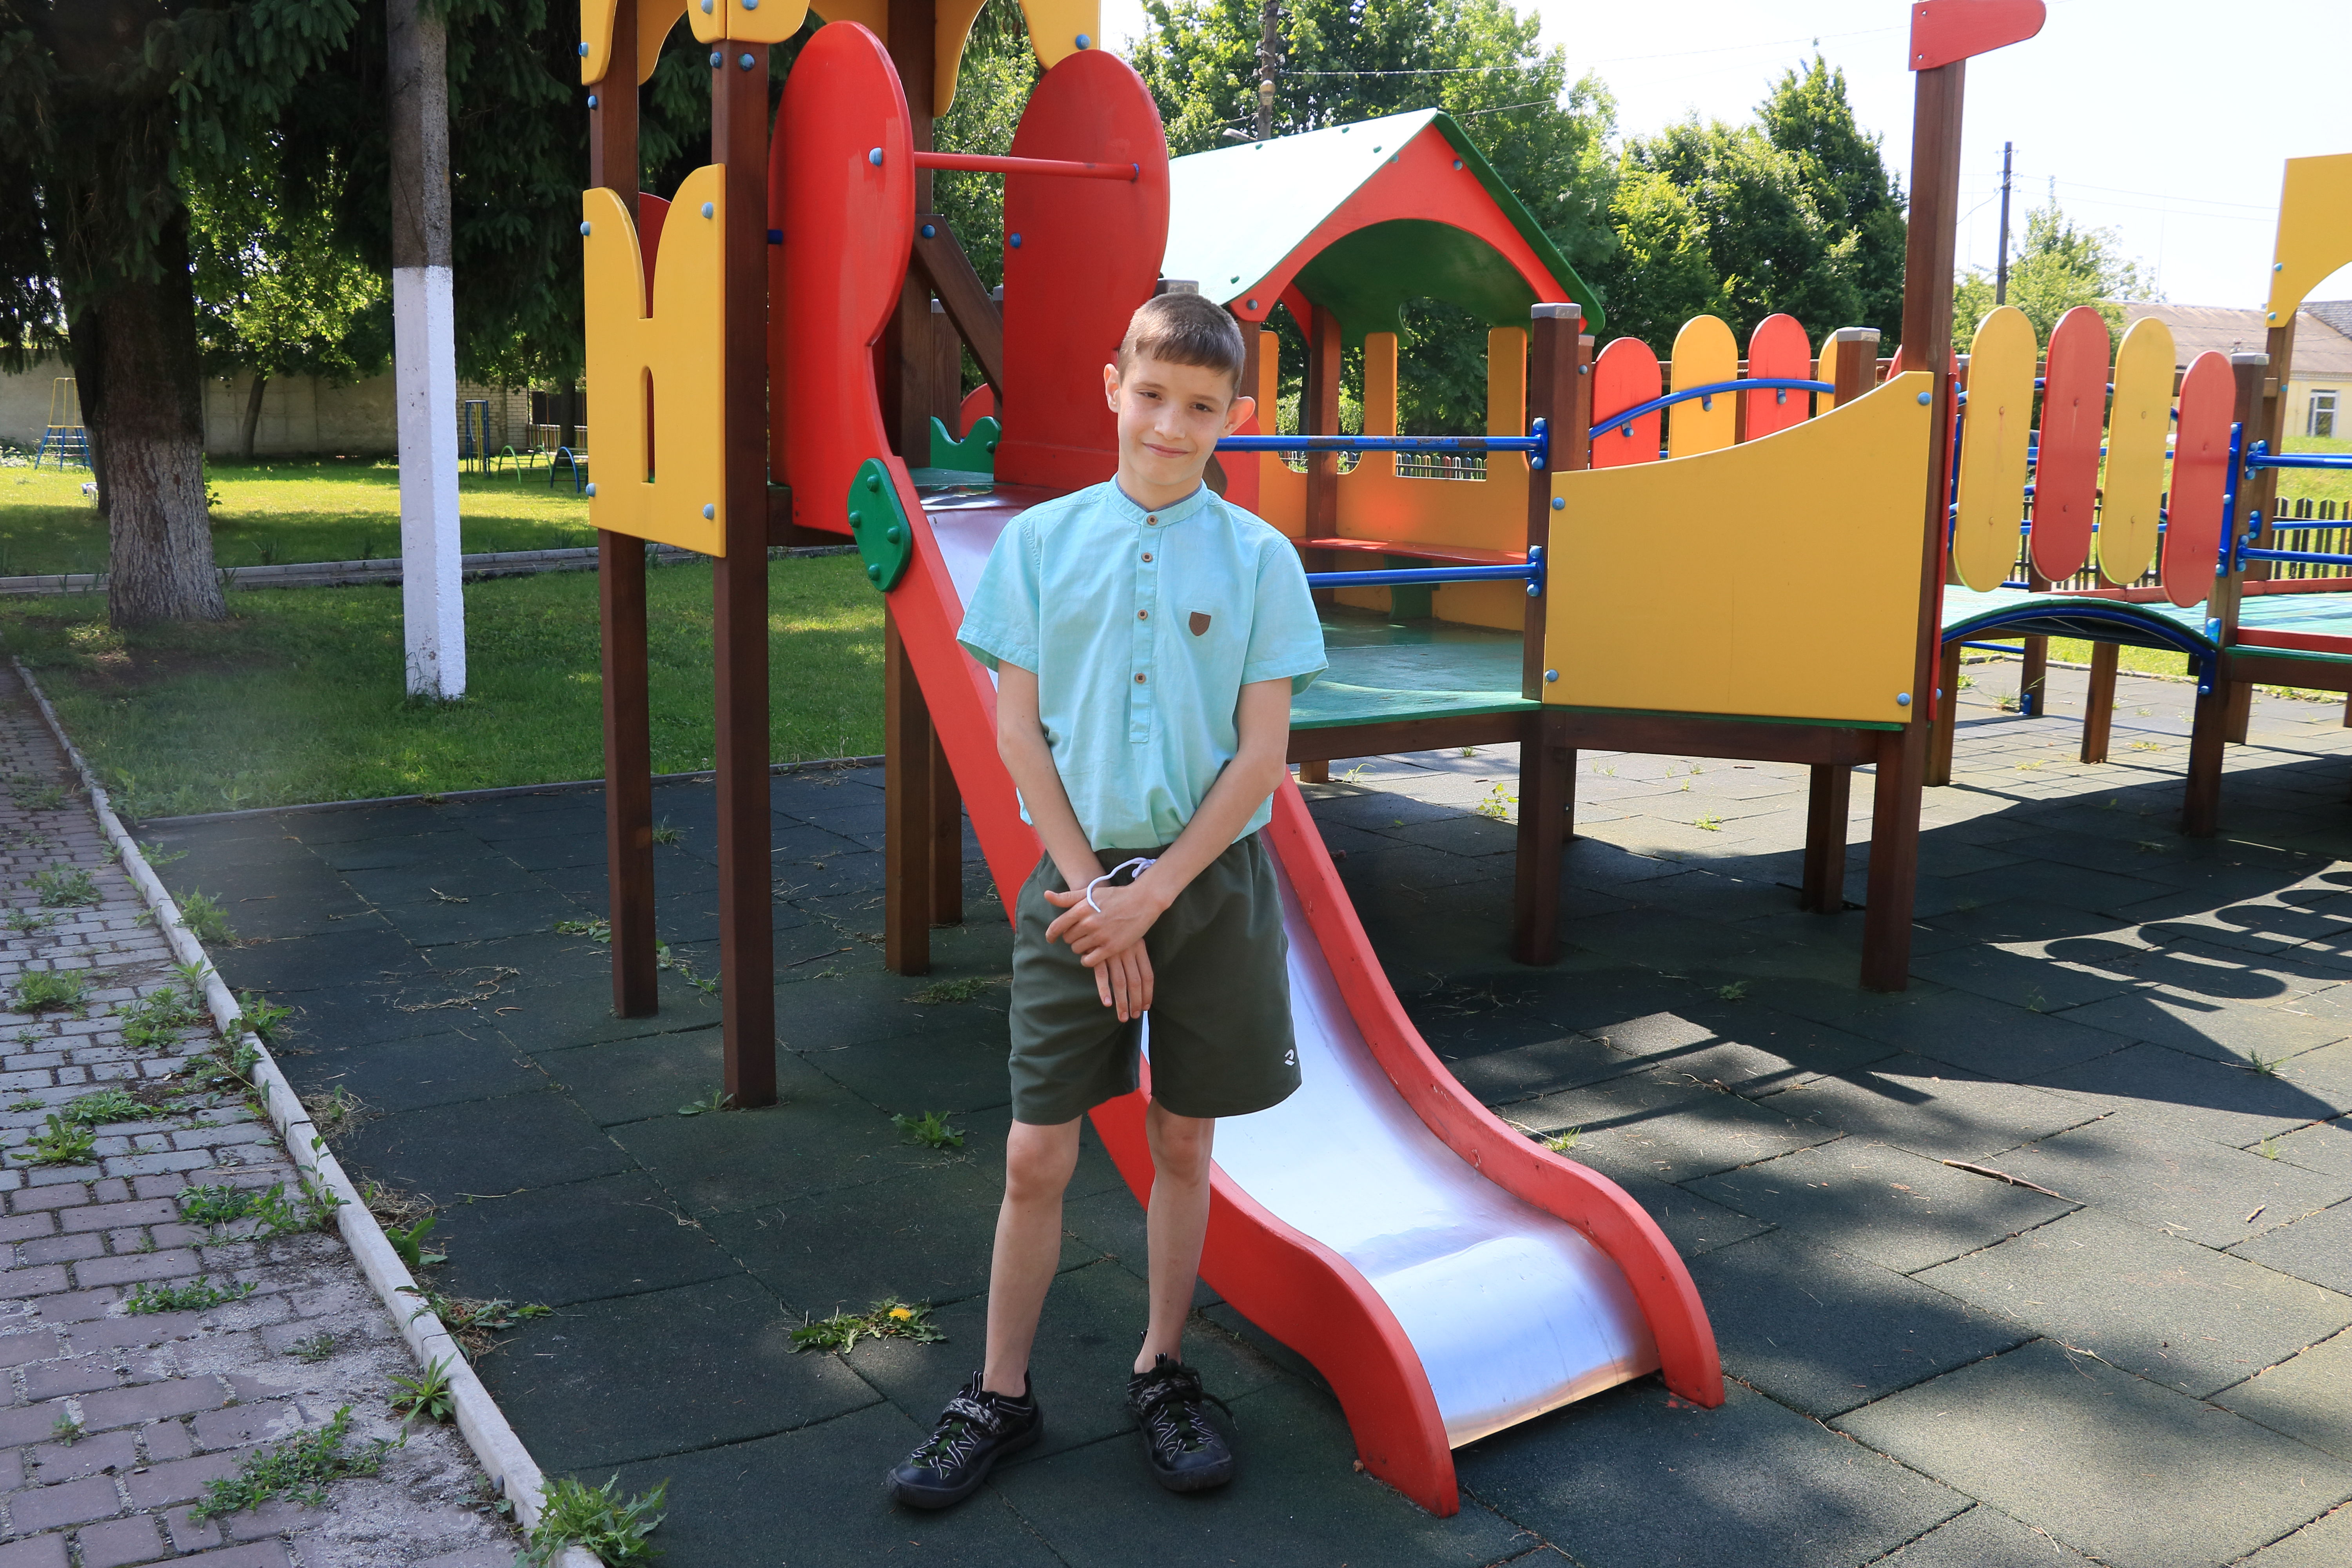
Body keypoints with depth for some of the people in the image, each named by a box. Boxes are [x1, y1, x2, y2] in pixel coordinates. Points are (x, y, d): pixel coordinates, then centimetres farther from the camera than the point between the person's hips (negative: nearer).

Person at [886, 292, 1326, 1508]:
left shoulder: (1257, 558, -1)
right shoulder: (1041, 541, 1)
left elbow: (1263, 753, -4)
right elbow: (1017, 732, -1)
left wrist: (1153, 893, -11)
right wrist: (1091, 889, -8)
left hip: (1211, 881, 0)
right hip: (1076, 878, 0)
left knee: (1184, 1142, 11)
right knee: (1037, 1154, 3)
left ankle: (1163, 1374, 29)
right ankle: (999, 1396, 20)